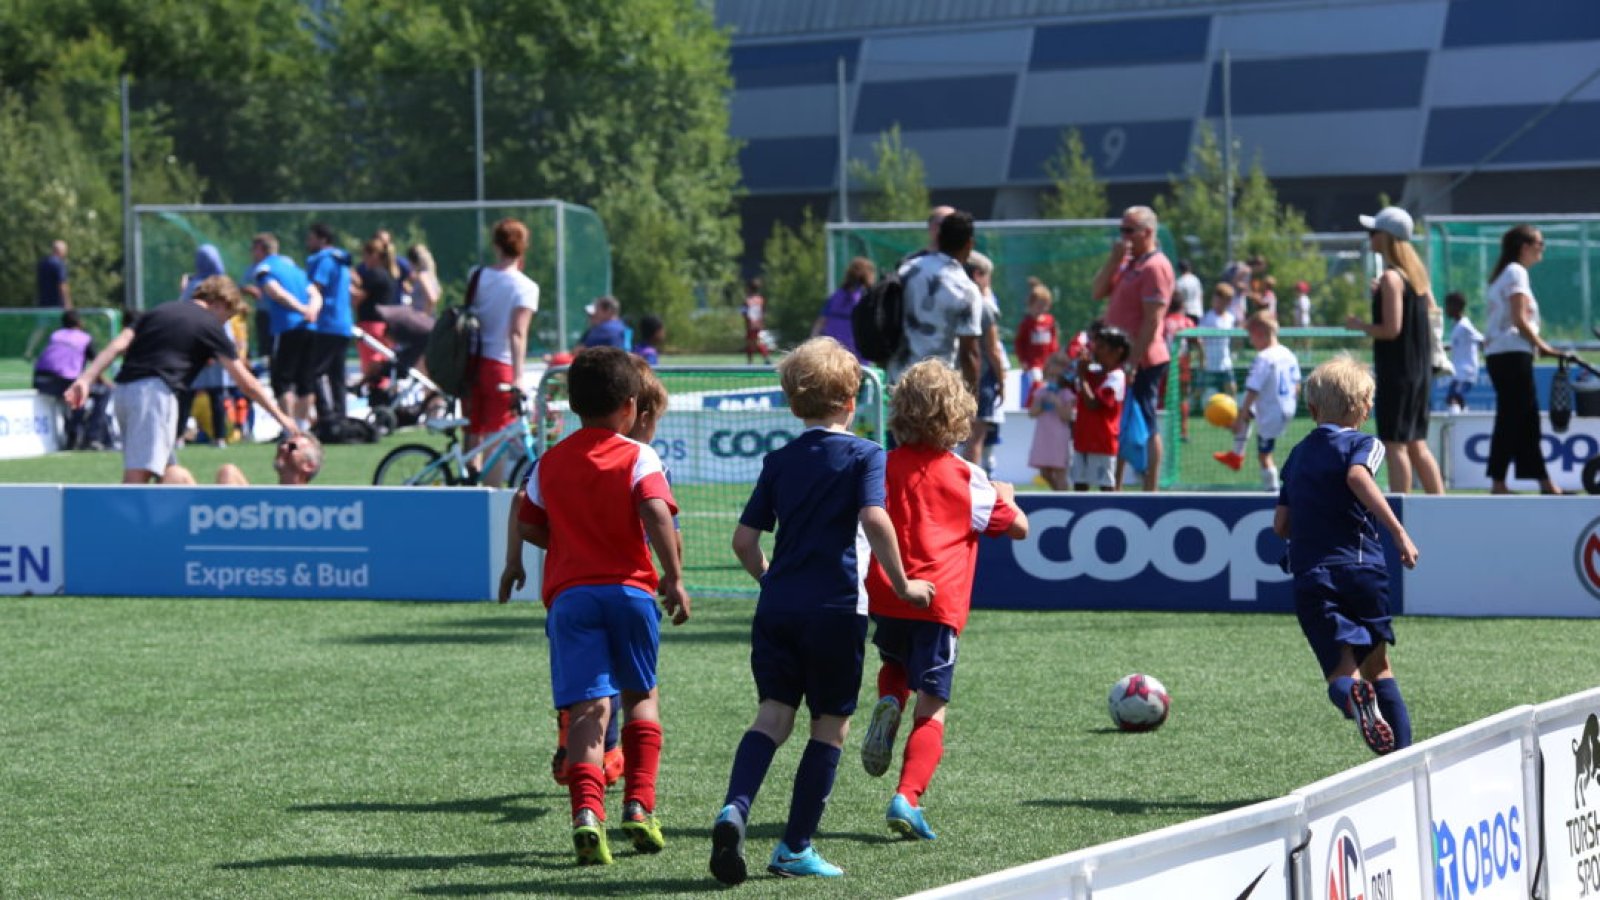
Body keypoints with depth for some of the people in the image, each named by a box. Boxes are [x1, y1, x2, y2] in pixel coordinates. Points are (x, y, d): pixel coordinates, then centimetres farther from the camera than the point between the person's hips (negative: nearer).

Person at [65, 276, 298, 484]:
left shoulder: (158, 312, 25)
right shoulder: (210, 326, 9)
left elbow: (118, 346, 11)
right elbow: (246, 382, 9)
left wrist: (85, 379, 3)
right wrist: (281, 417, 16)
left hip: (124, 388, 7)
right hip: (155, 390, -7)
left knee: (169, 471, 18)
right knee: (138, 476, -17)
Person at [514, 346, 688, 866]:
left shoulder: (549, 463, 11)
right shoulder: (637, 457, -1)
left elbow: (529, 528, 18)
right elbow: (657, 513, -16)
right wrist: (674, 578, -14)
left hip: (568, 593, 1)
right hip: (630, 589, -1)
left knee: (588, 707, -8)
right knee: (641, 696, 20)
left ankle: (587, 811, -28)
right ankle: (639, 805, 10)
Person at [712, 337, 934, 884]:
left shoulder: (779, 461, 11)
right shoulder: (864, 454, -1)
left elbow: (744, 539, 9)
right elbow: (874, 519, -18)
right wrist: (903, 585, -8)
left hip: (777, 607, 4)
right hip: (837, 609, -4)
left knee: (774, 712, 5)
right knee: (831, 722, 7)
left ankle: (735, 808, -22)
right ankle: (795, 848, 6)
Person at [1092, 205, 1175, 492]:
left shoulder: (1155, 266, -14)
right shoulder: (1127, 263, 15)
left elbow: (1153, 320, -20)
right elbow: (1099, 292, 10)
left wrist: (1133, 361, -23)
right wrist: (1114, 260, -3)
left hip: (1141, 363, -10)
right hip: (1122, 360, 10)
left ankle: (1150, 492, 1)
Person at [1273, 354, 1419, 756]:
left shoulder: (1297, 455, 20)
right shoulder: (1362, 444, 5)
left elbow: (1281, 524, 16)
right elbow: (1358, 477, -19)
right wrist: (1398, 531, -22)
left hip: (1311, 575, 2)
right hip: (1362, 567, -2)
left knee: (1341, 672, -5)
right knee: (1378, 667, 16)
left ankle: (1351, 693, -41)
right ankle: (1402, 754, 10)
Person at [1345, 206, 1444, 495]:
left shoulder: (1391, 278, -14)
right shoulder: (1417, 272, 12)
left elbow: (1391, 329, -19)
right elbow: (1432, 315, 20)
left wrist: (1358, 325, -4)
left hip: (1397, 371, -9)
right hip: (1421, 371, 9)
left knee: (1395, 444, -6)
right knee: (1416, 444, 13)